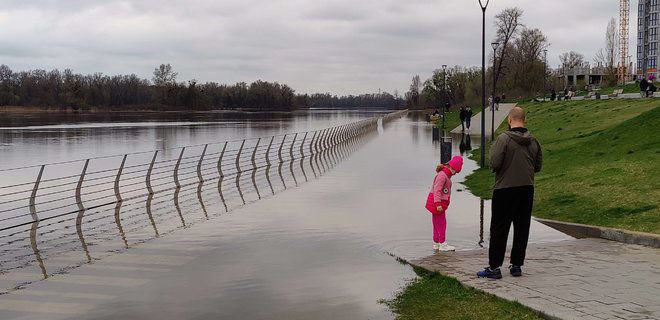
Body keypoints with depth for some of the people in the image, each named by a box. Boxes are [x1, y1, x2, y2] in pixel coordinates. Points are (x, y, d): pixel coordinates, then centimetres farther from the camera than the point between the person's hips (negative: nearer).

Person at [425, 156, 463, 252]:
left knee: (437, 224, 14)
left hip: (440, 202, 10)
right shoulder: (442, 175, -20)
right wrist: (438, 204, -28)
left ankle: (436, 244, 21)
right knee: (441, 223, -5)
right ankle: (443, 244, -1)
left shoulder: (447, 175, 13)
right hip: (436, 202, -10)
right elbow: (437, 190, -25)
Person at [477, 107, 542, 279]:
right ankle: (517, 265, 16)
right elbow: (538, 166, 9)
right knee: (522, 229, 12)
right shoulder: (533, 141, 4)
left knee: (499, 229, 1)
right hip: (527, 189, 5)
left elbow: (494, 164, -16)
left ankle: (494, 267, 1)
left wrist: (492, 149, 2)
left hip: (505, 189, -5)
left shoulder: (504, 139, -13)